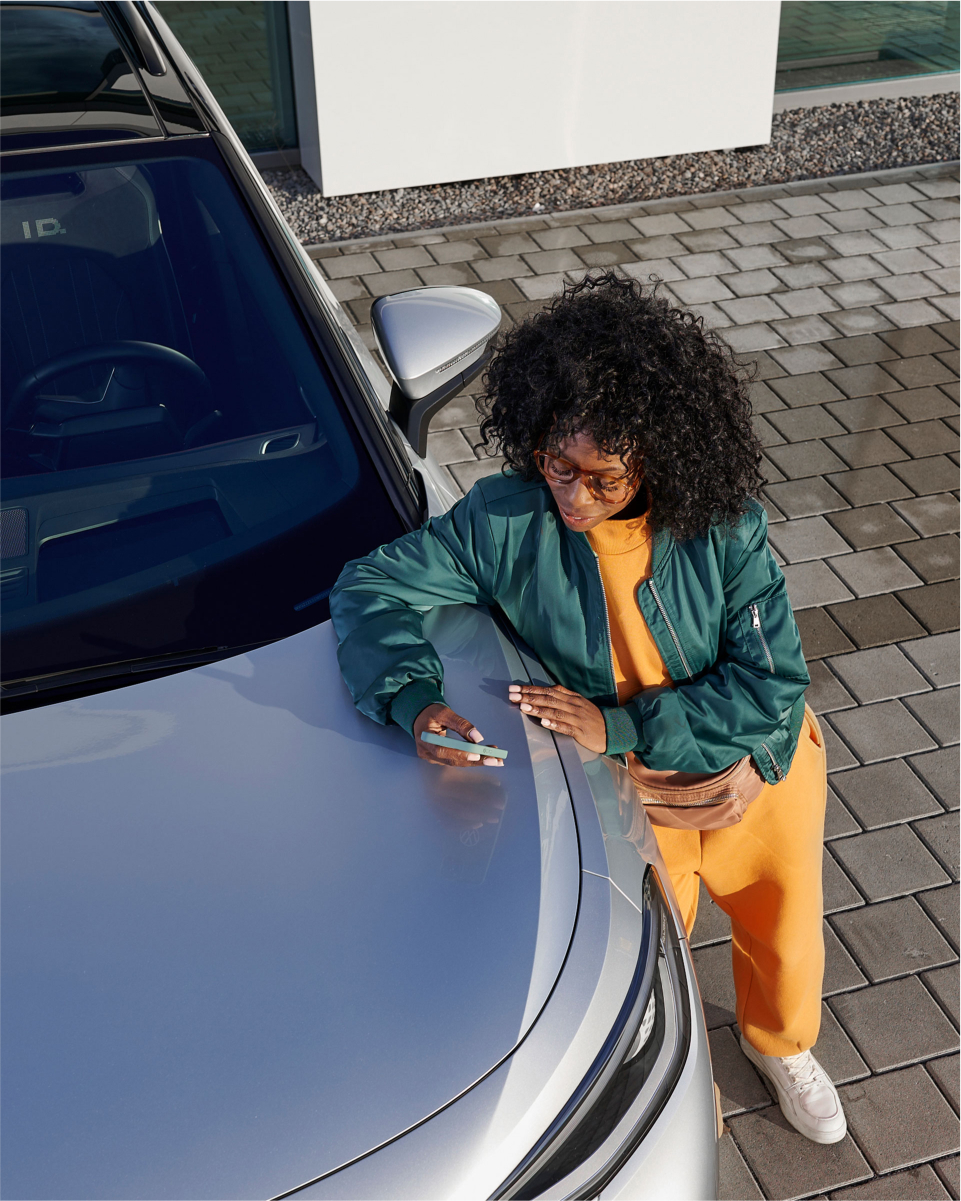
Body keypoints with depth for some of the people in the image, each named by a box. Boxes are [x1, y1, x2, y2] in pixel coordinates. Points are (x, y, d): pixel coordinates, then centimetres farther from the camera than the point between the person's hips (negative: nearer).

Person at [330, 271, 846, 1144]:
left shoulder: (724, 529, -28)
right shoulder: (506, 521, -25)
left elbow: (772, 687, -27)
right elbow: (369, 590, -20)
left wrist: (620, 725, -34)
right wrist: (415, 704, -39)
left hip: (755, 764, 1)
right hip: (631, 783, 0)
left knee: (784, 938, 24)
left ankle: (781, 1045, 61)